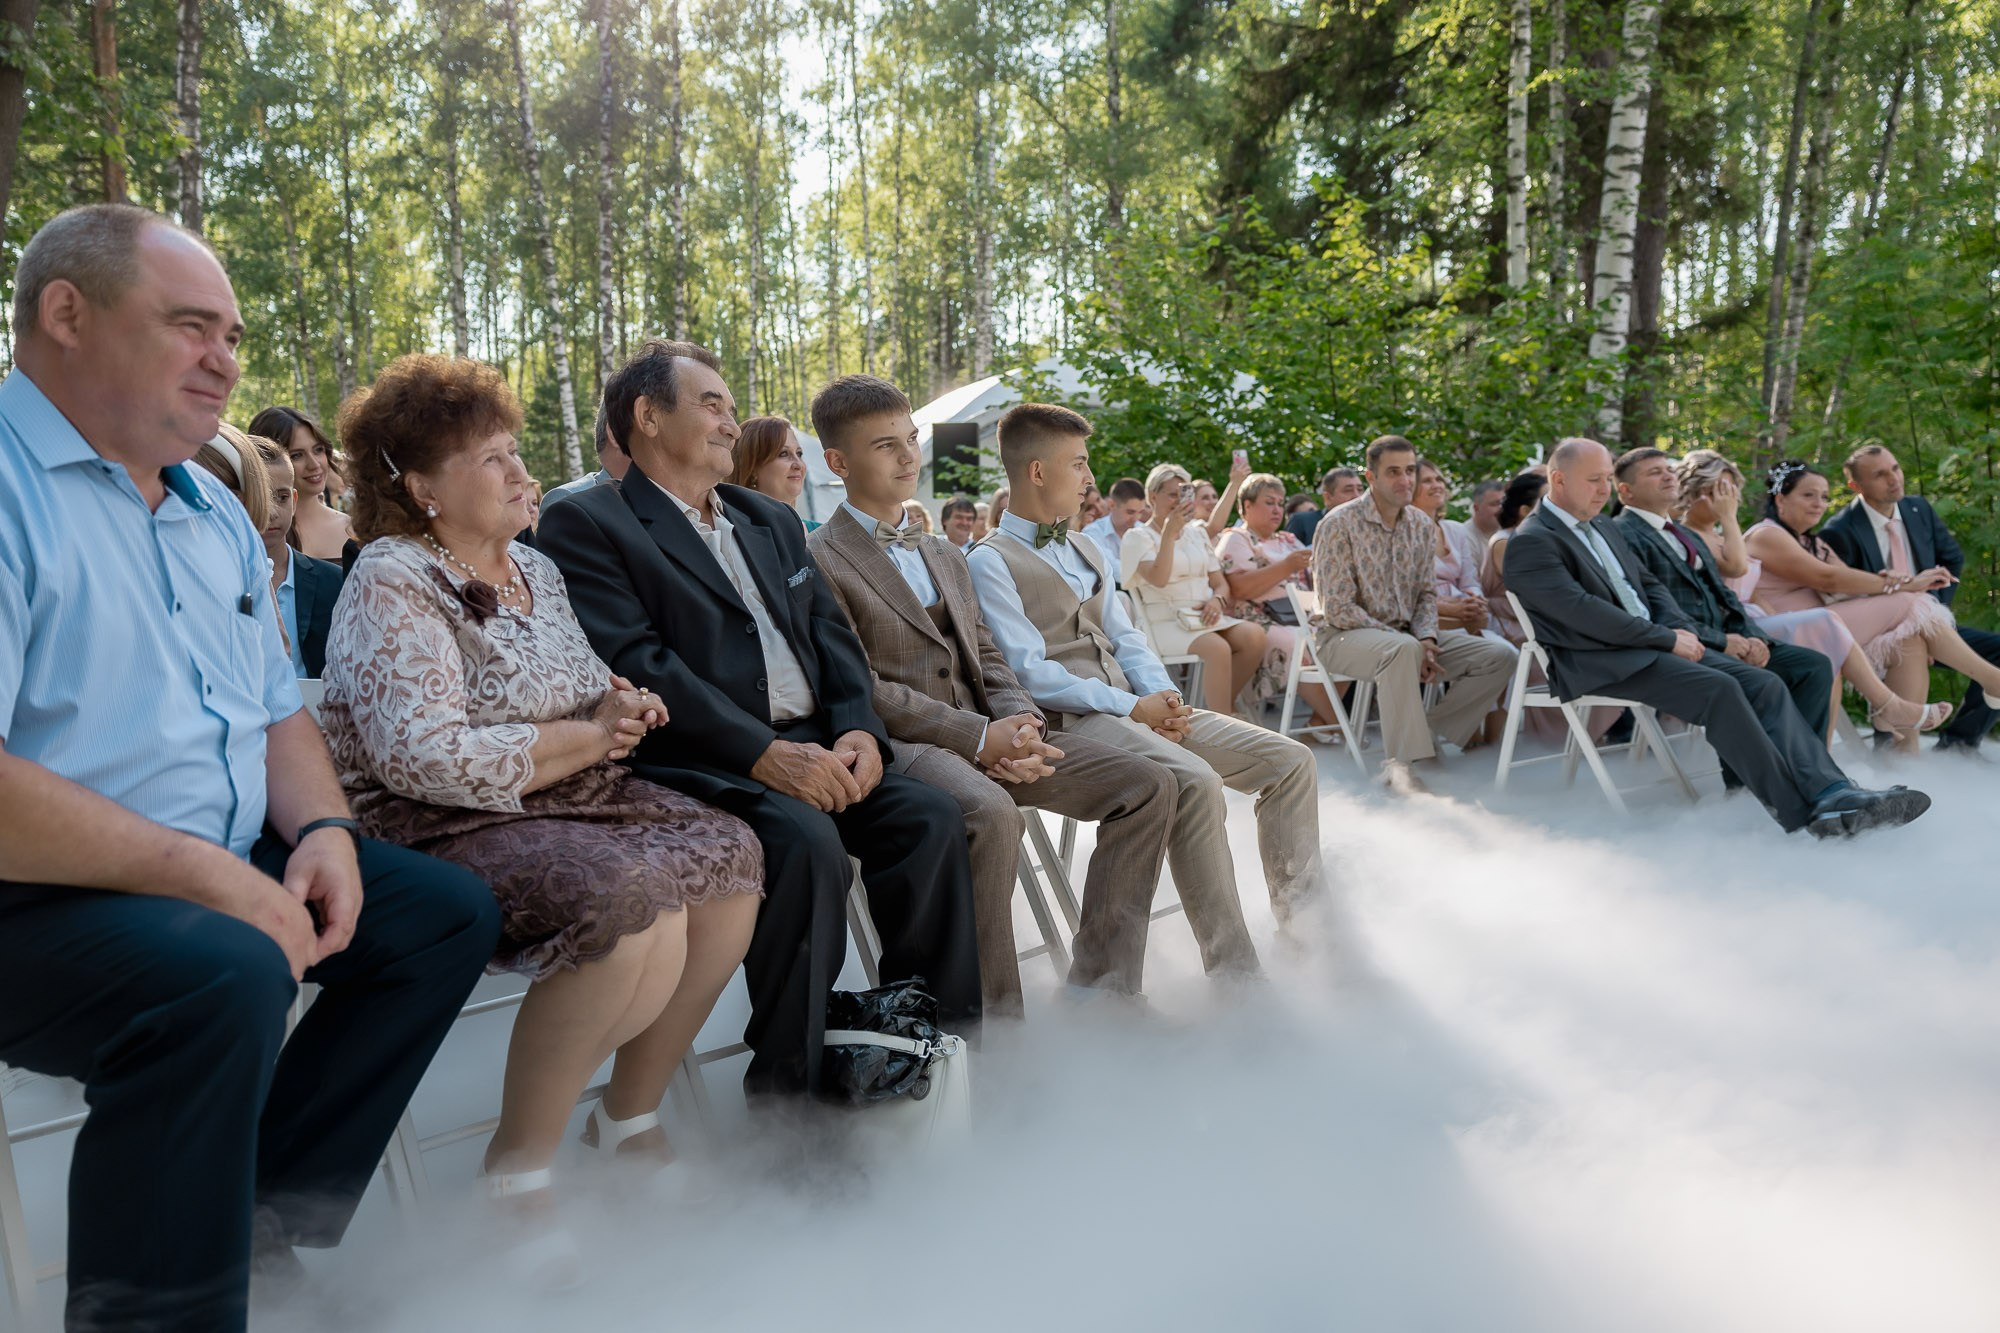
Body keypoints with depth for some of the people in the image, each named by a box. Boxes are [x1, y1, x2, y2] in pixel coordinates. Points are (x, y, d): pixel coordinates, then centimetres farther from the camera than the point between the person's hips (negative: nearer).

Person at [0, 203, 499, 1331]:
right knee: (223, 975, -35)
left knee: (449, 910, 5)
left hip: (226, 867, 9)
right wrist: (203, 873, -24)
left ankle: (271, 1220, 4)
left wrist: (321, 831, -1)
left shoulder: (216, 513, 15)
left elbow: (277, 710, 19)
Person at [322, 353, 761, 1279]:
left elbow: (582, 699, 25)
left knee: (730, 861, -13)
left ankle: (631, 1116, 4)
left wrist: (616, 705, 0)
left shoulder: (536, 570, 16)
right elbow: (423, 756, -23)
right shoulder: (391, 585, -10)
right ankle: (518, 1169, -10)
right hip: (443, 831, -8)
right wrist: (582, 738, -14)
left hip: (571, 802, 8)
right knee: (637, 911, -31)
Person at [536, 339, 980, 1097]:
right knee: (806, 840, -32)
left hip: (815, 747, 7)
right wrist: (764, 754, -22)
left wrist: (859, 728, -6)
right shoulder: (588, 525, 0)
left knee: (931, 816, -16)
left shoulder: (773, 520, 24)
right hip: (698, 764, -6)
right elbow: (636, 664, -13)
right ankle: (789, 1086, -18)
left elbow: (831, 632, 16)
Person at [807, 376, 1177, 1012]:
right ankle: (997, 1024, -22)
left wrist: (1022, 723, -2)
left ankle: (1099, 988, -3)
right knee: (992, 813, -39)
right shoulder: (818, 562, -2)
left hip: (987, 735, 8)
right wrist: (979, 738, -16)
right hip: (897, 745, -7)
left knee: (1148, 784, -6)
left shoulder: (945, 557, 24)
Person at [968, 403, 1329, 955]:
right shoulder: (990, 561, -3)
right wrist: (1133, 707, -15)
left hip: (1139, 708, 8)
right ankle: (1233, 970, -25)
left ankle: (1302, 922, 5)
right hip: (1071, 721, -8)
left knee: (1291, 760, -2)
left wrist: (1162, 696, -2)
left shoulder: (1084, 550, 23)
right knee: (1197, 781, -33)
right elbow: (1030, 671, -13)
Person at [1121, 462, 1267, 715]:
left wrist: (1217, 600, -5)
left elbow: (1221, 583, 18)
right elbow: (1159, 579, -17)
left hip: (1205, 617, 6)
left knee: (1255, 635, -22)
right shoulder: (1138, 536, 0)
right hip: (1166, 623, -6)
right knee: (1217, 648, -33)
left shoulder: (1196, 532, 20)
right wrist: (1170, 532, -20)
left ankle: (1224, 706, -9)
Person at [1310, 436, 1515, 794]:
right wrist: (1406, 642, -20)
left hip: (1406, 635, 7)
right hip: (1344, 635, -7)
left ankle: (1433, 733, -4)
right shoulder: (1340, 525, -12)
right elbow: (1338, 609, -16)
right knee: (1403, 649, -40)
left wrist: (1426, 638, -12)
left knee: (1500, 656, -8)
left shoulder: (1422, 525, 7)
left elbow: (1427, 593, 10)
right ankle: (1400, 761, -32)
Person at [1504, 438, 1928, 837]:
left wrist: (1680, 630, 2)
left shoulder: (1603, 527, 21)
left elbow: (1649, 585, 24)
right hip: (1596, 663, -9)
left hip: (1647, 643, 9)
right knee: (1718, 689, -26)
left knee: (1763, 683, -9)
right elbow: (1581, 611, -19)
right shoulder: (1531, 542, -10)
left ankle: (1833, 794, -19)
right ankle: (1799, 810, -21)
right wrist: (1668, 639, -14)